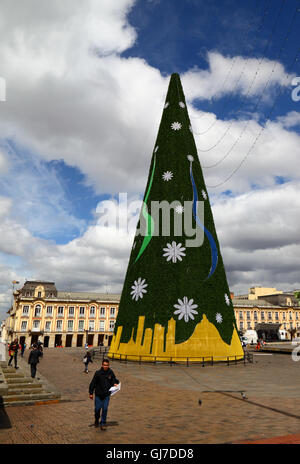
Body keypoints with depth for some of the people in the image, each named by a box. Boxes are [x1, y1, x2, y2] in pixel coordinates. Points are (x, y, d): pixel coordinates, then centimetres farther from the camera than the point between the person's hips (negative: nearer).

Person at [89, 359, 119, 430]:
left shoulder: (111, 373, -4)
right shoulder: (98, 373, -12)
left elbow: (113, 380, 13)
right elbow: (93, 383, -6)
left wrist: (115, 384, -8)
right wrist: (91, 393, -5)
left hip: (107, 395, 1)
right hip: (98, 394, -1)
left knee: (105, 409, 1)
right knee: (97, 408, 7)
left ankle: (103, 423, 18)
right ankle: (96, 420, 36)